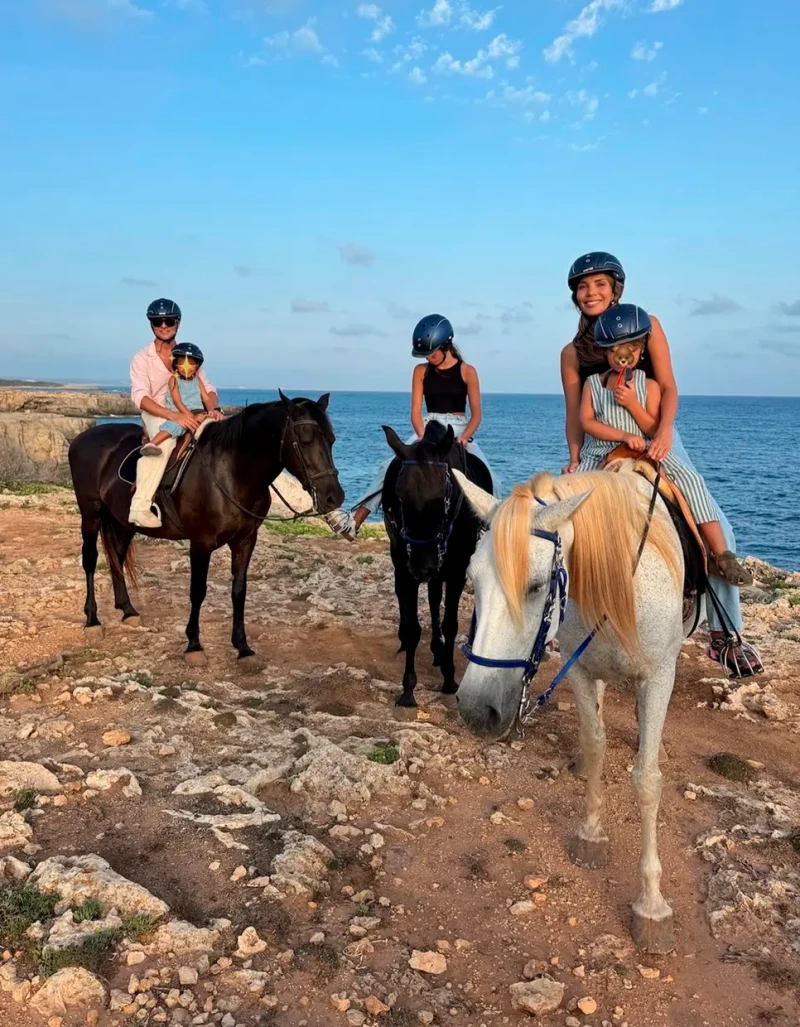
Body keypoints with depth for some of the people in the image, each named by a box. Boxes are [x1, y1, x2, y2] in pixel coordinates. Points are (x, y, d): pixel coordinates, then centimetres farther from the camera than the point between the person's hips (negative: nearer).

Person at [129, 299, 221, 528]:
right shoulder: (142, 358, -1)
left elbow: (206, 387, 5)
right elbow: (140, 397, -15)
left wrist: (214, 408, -20)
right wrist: (174, 416, -31)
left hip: (187, 415, 5)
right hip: (156, 415, -5)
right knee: (164, 441, -38)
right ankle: (140, 506, -39)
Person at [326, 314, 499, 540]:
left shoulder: (467, 372, -3)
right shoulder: (421, 371, 3)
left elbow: (476, 415, -2)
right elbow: (416, 412, -1)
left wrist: (464, 438, -21)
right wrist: (424, 438, -20)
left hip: (459, 430, -1)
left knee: (488, 479, -21)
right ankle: (354, 522, -24)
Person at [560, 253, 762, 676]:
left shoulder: (647, 325, 0)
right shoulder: (573, 352, 3)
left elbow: (668, 386, -8)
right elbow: (575, 414, 2)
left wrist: (664, 431, -26)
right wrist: (574, 460, -13)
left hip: (657, 440, -1)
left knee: (719, 531, -11)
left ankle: (724, 637, 0)